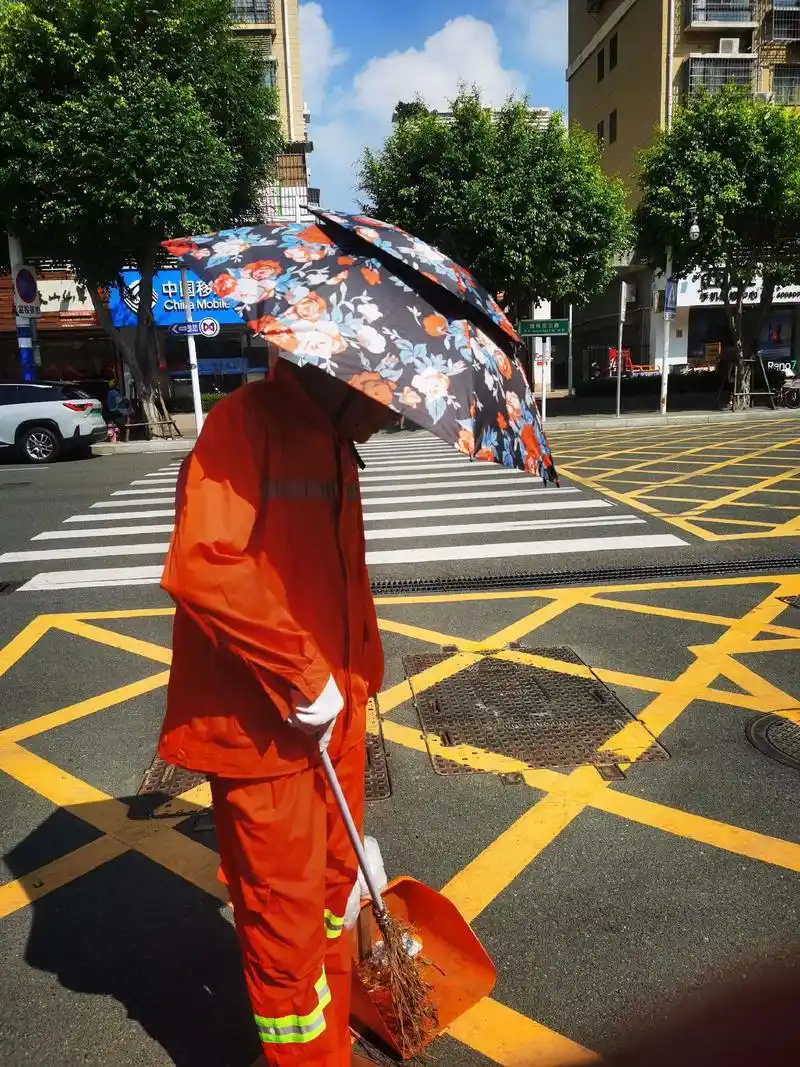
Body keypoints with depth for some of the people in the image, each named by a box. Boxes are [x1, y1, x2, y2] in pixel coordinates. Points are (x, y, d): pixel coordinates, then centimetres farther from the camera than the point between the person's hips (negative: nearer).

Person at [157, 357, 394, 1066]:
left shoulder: (333, 441, 10)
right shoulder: (246, 422, -16)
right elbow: (201, 567, -29)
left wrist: (357, 681, 15)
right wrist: (300, 674, -22)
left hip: (332, 712, 9)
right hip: (263, 726, -9)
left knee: (334, 882, 24)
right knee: (285, 913, 8)